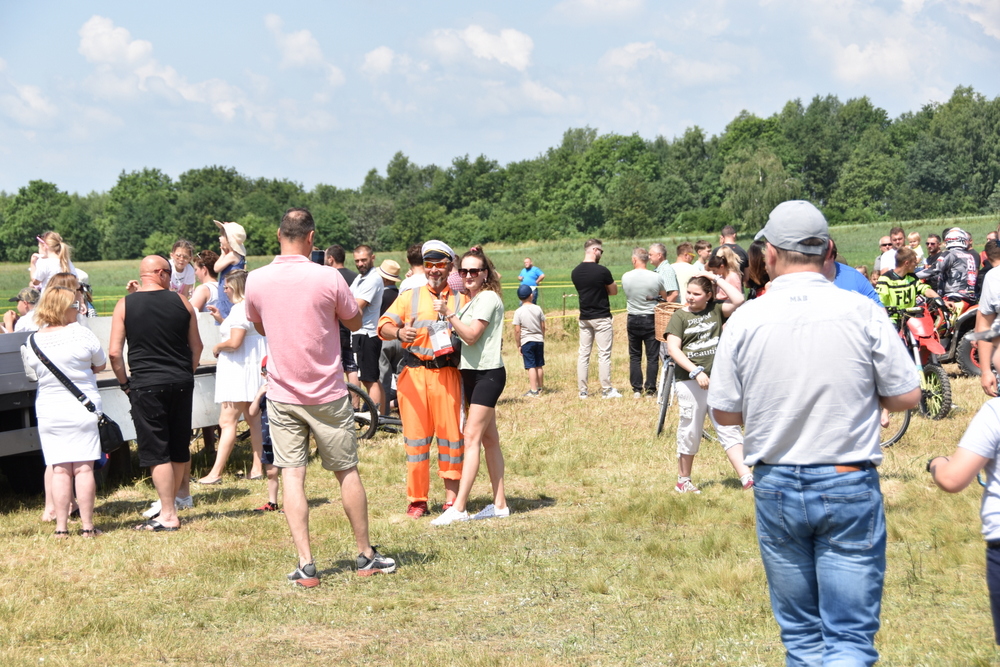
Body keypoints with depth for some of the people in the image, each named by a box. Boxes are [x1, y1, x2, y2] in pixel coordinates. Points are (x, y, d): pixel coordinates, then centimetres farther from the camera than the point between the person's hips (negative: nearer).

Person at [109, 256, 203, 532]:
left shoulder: (125, 305, -2)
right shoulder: (181, 302, 3)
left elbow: (114, 352, -6)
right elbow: (196, 346, 10)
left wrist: (125, 382, 6)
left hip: (147, 385, -3)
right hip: (181, 383, 3)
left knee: (156, 451, -1)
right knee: (179, 449, 15)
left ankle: (168, 516, -3)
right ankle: (171, 503, 25)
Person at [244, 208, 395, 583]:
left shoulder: (256, 281, -4)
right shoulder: (327, 278, -13)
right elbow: (354, 323, 3)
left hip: (282, 395, 1)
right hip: (327, 394, -1)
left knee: (291, 475, 1)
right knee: (347, 472, 11)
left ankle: (306, 565, -5)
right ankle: (366, 556, 21)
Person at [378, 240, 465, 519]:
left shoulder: (460, 299, 12)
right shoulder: (410, 296, 10)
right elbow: (384, 325, 0)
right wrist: (399, 332, -23)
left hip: (448, 373, 0)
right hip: (414, 373, 0)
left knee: (451, 433, -1)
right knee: (416, 435, 0)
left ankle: (452, 498, 8)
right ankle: (417, 500, 7)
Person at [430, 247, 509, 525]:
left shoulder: (488, 298, -10)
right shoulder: (470, 300, 18)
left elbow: (471, 335, -19)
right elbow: (462, 335, 13)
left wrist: (448, 313, -26)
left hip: (488, 374, -10)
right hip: (472, 373, 10)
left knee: (472, 437, -14)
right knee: (489, 439, 10)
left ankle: (458, 508, -19)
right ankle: (499, 504, 14)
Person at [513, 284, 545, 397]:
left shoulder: (519, 312, -10)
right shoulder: (538, 309, -1)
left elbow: (517, 330, -10)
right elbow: (543, 326, 6)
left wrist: (518, 345, -1)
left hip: (527, 341, -4)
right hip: (539, 340, 4)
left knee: (531, 366, -5)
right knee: (539, 365, 14)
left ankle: (533, 390, -9)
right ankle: (540, 388, 25)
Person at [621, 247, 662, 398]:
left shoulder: (625, 277, -7)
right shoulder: (656, 277, -12)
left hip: (633, 320, 1)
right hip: (651, 319, -1)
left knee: (634, 356, 10)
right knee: (652, 356, 5)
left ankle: (636, 389, 8)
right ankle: (650, 390, 3)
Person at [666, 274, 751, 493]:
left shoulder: (716, 310, 7)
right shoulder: (679, 317, 0)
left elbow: (738, 300, -10)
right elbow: (673, 349, -9)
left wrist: (717, 279, -4)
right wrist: (696, 371, -18)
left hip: (717, 378, 2)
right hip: (690, 381, -2)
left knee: (729, 429, -3)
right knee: (690, 432, 8)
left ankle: (746, 477, -11)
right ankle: (683, 480, 22)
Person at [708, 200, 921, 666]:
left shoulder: (745, 319, -6)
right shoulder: (863, 313, -9)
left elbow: (724, 412, 1)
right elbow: (906, 397, -4)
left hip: (776, 488, 2)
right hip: (849, 487, -2)